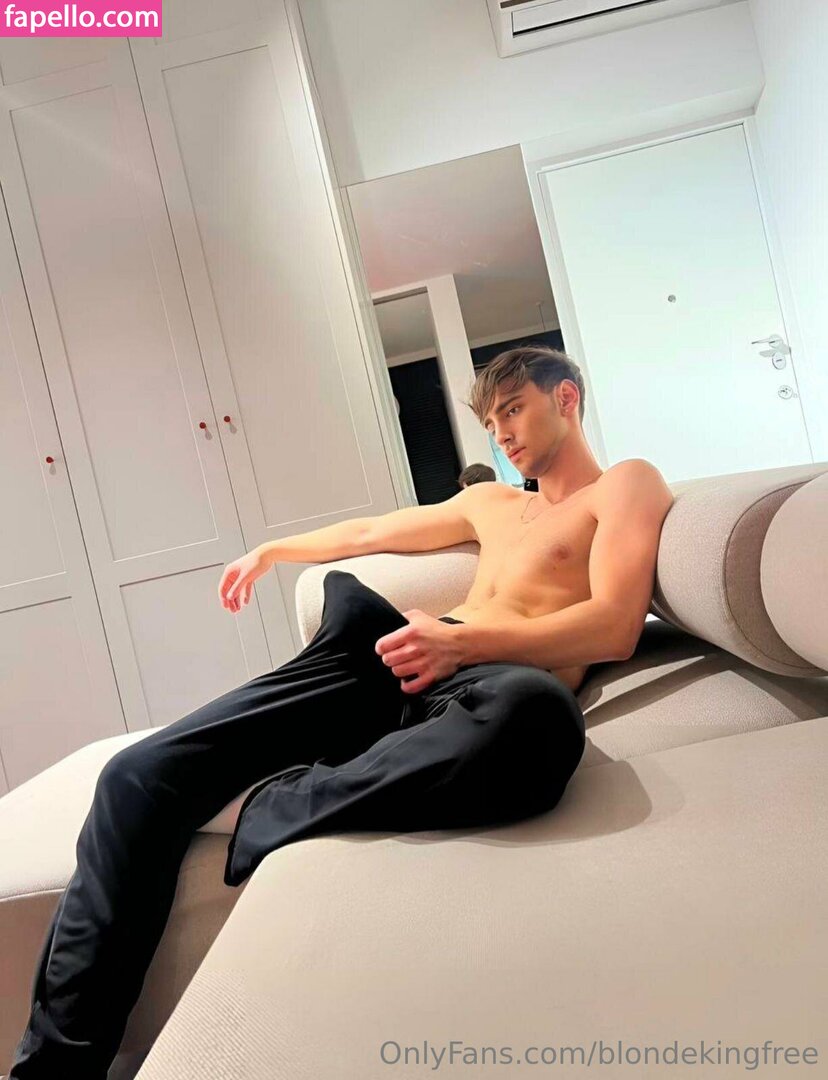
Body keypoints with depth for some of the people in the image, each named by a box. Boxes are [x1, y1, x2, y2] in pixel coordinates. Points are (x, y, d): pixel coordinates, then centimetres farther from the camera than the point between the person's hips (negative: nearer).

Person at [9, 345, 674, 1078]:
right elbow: (372, 531, 43)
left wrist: (464, 641, -19)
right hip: (391, 661, 6)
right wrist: (273, 551, 54)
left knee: (535, 715, -45)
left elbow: (614, 627, -5)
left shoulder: (626, 484, 13)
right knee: (140, 773, -11)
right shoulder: (490, 502, 32)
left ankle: (273, 814, -23)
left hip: (486, 681, -5)